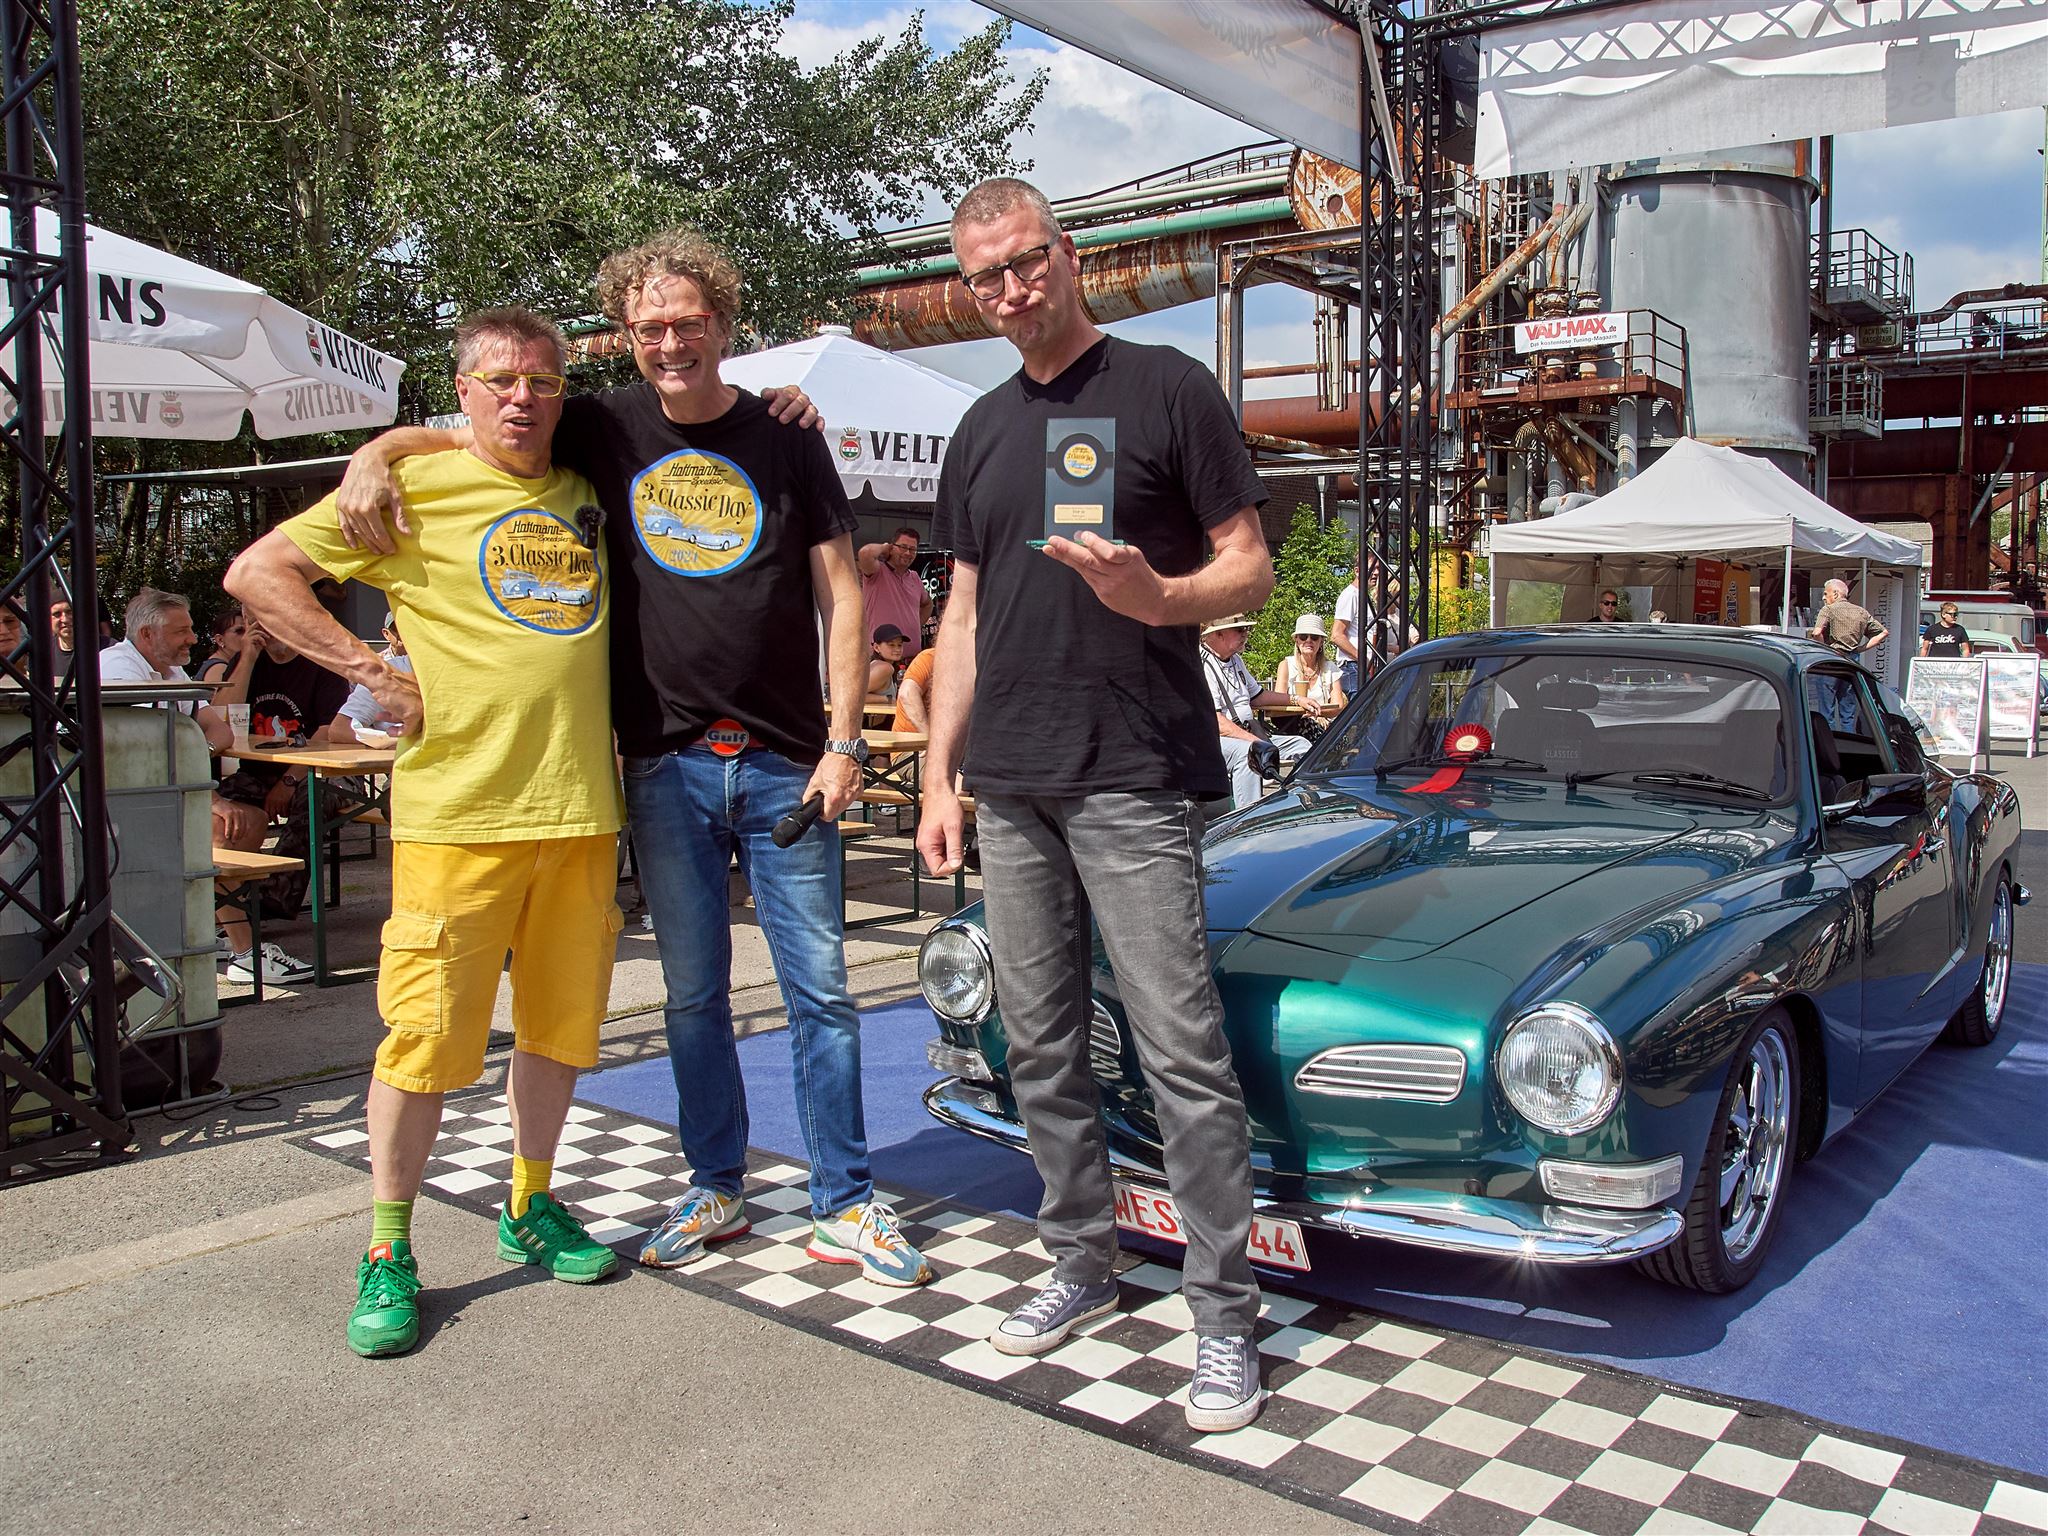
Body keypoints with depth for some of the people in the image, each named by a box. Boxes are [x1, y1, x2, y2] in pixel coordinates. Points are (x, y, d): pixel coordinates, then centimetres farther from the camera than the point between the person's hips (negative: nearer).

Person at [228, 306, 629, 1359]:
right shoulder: (416, 486, 2)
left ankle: (531, 1209, 30)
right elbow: (257, 573, 1)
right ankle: (387, 1248, 14)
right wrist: (372, 670, -7)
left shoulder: (590, 494, 15)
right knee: (430, 1033, -2)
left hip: (581, 807, 5)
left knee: (559, 1019, 12)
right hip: (458, 807, -4)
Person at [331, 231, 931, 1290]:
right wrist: (375, 454, -8)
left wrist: (844, 743, -4)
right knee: (693, 992, 11)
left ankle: (844, 1206, 13)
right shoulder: (606, 432, 7)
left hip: (785, 765, -1)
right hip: (667, 765, 1)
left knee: (820, 989, 2)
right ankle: (715, 1187, 27)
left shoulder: (785, 440, 4)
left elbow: (841, 597, 3)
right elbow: (450, 437, 15)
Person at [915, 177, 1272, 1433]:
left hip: (1135, 776, -6)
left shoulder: (1166, 389, 0)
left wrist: (1158, 598, -23)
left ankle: (1225, 1315, 5)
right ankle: (1084, 1261, 26)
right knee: (1041, 1046, 11)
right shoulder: (983, 431, 17)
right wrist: (940, 775, 12)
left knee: (1182, 1051, -6)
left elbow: (1252, 569, -2)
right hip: (1010, 786, 6)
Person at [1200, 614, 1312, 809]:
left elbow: (1256, 695, 33)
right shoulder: (1201, 664, -14)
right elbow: (1215, 722, -23)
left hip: (1248, 736, 10)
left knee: (1300, 744, 5)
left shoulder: (1235, 660, 18)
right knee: (1244, 751, -39)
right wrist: (1257, 742, -30)